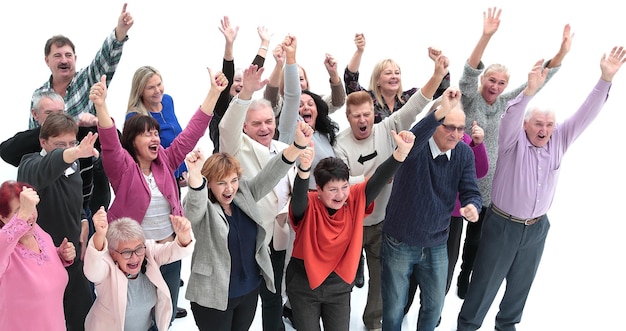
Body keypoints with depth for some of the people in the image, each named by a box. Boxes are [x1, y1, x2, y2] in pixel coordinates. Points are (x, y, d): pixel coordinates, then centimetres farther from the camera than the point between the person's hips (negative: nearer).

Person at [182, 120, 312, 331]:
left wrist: (298, 145, -24)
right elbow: (195, 203, -36)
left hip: (250, 289, 5)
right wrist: (194, 176, -58)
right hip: (214, 295, -5)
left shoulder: (244, 193, 1)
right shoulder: (201, 208, -14)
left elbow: (270, 175, -8)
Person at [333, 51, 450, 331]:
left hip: (384, 219, 2)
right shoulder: (341, 145, -14)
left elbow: (414, 107, -18)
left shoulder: (387, 130, -10)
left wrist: (437, 76, -30)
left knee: (381, 275, 14)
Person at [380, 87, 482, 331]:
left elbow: (471, 192, -8)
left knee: (434, 305, 20)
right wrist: (440, 112, -57)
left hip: (437, 245, 4)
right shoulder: (416, 147, -20)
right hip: (399, 244, -4)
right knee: (394, 307, 12)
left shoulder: (464, 154, -5)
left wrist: (472, 207, -33)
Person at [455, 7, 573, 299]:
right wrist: (486, 37, -43)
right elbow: (469, 72, -29)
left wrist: (562, 53, -13)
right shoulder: (470, 98, -10)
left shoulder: (504, 103, 3)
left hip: (487, 182, 5)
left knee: (476, 233, 17)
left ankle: (465, 276, 35)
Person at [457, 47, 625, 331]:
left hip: (537, 227, 5)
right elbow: (510, 118, -36)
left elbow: (586, 113, -10)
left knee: (521, 284, 20)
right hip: (503, 225, -4)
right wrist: (529, 91, -54)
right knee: (485, 283, 6)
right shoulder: (513, 141, -15)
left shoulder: (559, 140, -3)